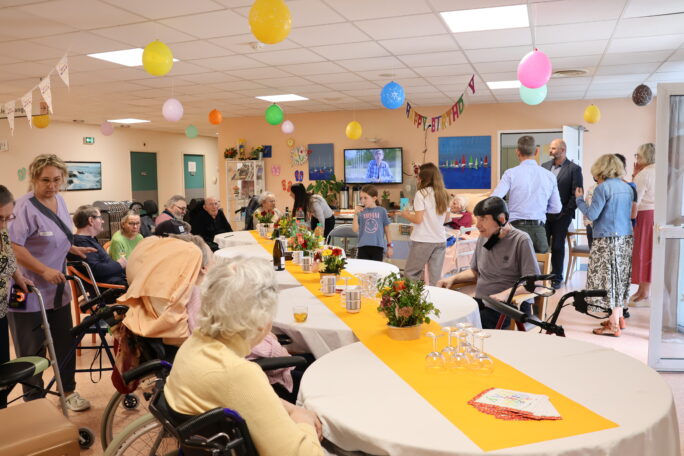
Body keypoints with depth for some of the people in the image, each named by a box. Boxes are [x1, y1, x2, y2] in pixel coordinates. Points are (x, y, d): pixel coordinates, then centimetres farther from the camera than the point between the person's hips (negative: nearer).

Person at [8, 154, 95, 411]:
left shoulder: (60, 201, 6)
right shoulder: (26, 206, -18)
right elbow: (13, 246, -24)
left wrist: (74, 249, 10)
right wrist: (44, 270, -25)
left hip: (57, 289, 7)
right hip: (30, 293, -7)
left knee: (65, 343, 14)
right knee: (32, 351, 6)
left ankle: (69, 391, 29)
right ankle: (33, 400, 22)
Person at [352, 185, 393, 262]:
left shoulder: (381, 211, 1)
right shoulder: (361, 212, 4)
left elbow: (387, 229, 8)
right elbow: (355, 229, -2)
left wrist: (390, 246, 9)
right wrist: (356, 215, -10)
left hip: (378, 247, -1)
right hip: (363, 246, 1)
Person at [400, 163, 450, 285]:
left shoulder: (421, 194, -10)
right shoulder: (444, 194, 8)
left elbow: (418, 219, -13)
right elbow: (446, 217, 16)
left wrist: (406, 214, 4)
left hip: (423, 240, -6)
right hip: (440, 240, 6)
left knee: (410, 275, 4)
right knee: (435, 277, 8)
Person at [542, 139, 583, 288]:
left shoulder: (574, 169, -4)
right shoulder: (545, 166, 9)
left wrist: (565, 211, -11)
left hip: (561, 215, -3)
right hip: (544, 213, 3)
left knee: (558, 247, 4)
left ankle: (556, 278, 15)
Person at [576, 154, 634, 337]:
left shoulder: (603, 188, -12)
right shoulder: (627, 188, 11)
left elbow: (592, 214, -14)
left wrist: (579, 199, 0)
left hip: (608, 239, -8)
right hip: (626, 238, 8)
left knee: (608, 279, -2)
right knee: (620, 278, 16)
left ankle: (614, 325, 1)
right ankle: (619, 317, 26)